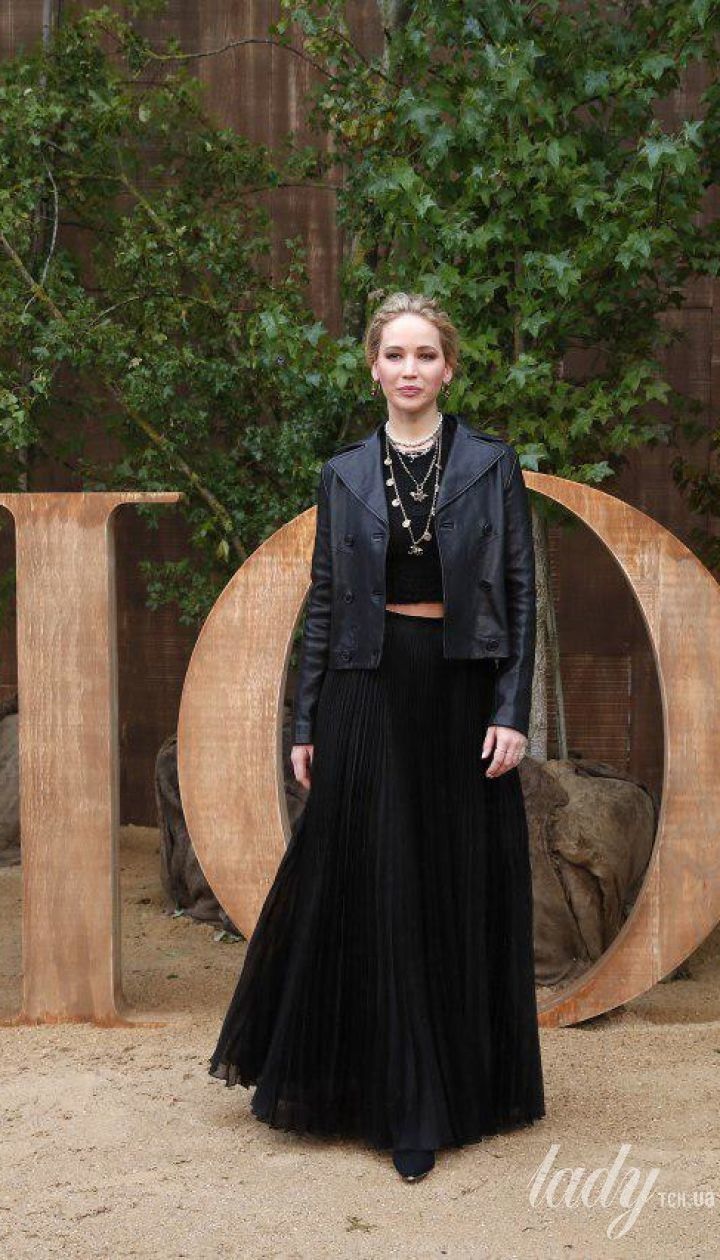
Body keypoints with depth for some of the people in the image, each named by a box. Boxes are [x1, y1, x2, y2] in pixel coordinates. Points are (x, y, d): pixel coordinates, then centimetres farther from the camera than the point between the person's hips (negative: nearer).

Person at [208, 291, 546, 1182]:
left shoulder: (491, 464, 2)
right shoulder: (345, 474, 7)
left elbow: (521, 591, -1)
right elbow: (324, 600, 7)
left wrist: (513, 710, -9)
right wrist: (305, 724, 4)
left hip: (460, 692, -1)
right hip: (368, 694, 1)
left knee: (462, 891, 4)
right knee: (369, 890, 2)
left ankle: (464, 1087, 16)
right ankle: (389, 1095, 14)